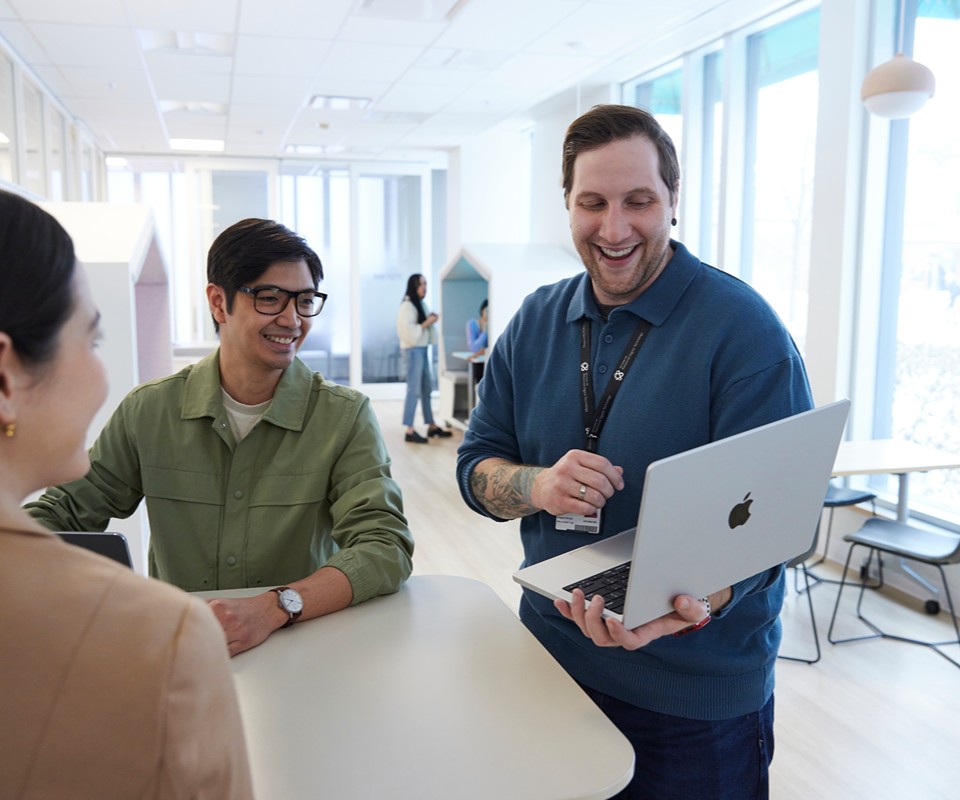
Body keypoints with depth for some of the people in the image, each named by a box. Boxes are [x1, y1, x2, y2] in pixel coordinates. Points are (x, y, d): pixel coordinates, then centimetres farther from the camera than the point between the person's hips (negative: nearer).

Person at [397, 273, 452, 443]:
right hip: (413, 350, -9)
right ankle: (410, 431, -9)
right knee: (414, 390, -10)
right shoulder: (407, 306, -12)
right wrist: (426, 323, -15)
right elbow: (408, 331, -20)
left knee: (426, 388, 14)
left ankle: (431, 426, 22)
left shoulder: (421, 304, 15)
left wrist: (432, 320, 2)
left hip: (423, 349, 9)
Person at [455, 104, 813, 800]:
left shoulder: (743, 327, -15)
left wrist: (699, 600, -38)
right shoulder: (535, 322, 2)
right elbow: (477, 467, 2)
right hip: (551, 654, 5)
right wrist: (539, 486, -19)